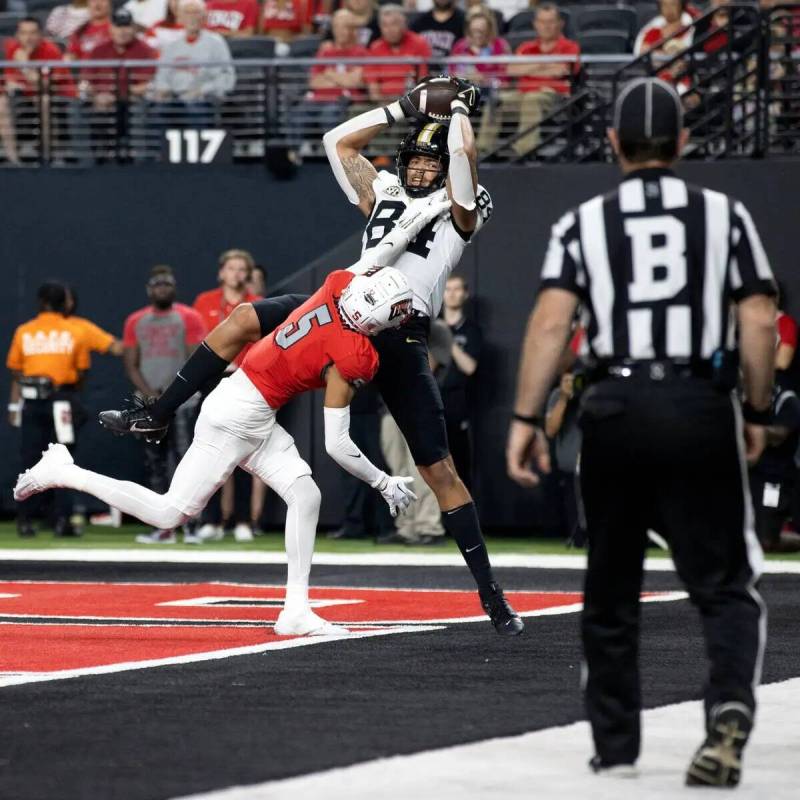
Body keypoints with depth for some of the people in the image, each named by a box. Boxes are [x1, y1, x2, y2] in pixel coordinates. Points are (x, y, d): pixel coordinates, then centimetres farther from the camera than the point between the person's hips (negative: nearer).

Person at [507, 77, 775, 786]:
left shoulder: (583, 223, 5)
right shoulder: (725, 215, 5)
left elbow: (550, 321, -6)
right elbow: (759, 323, -1)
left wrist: (525, 418, -6)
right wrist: (756, 414, 9)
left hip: (616, 408, 1)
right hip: (702, 407, -1)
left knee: (611, 589, 15)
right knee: (725, 584, 3)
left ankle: (615, 745, 18)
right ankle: (730, 704, -23)